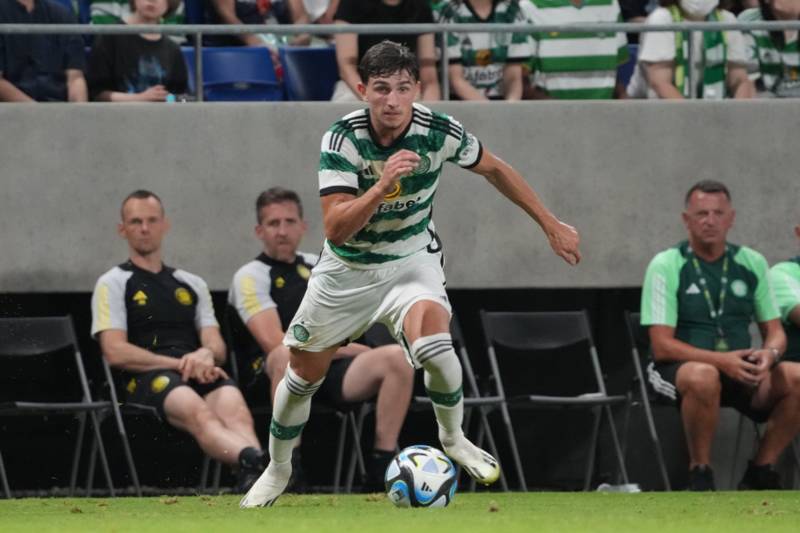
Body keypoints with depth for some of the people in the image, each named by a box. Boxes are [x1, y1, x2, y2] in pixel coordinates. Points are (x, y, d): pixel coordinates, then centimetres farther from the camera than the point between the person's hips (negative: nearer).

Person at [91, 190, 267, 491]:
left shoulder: (192, 285, 29)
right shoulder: (113, 284, 14)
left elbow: (217, 347, 21)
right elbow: (116, 353, 0)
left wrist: (206, 355, -6)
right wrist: (180, 364, -8)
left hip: (201, 375, 4)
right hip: (145, 378, -4)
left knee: (233, 407, -34)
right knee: (198, 412, -39)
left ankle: (253, 469, -66)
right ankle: (255, 460, -69)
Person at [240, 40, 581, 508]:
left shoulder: (439, 131, -20)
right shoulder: (343, 138, -24)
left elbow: (494, 168, 2)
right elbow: (335, 229, -32)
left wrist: (551, 224, 6)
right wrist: (382, 185, -47)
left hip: (412, 259, 0)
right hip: (347, 270, 0)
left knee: (434, 348, -29)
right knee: (304, 375, 9)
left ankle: (453, 440, -1)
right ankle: (278, 469, 37)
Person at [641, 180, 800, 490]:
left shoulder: (751, 263, 8)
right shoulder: (667, 266, -5)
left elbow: (775, 332, 12)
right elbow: (662, 345, -11)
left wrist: (769, 354, -14)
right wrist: (721, 361, -25)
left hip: (740, 371, 4)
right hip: (678, 369, -4)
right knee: (703, 377, -40)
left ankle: (760, 473, -7)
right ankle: (700, 474, -19)